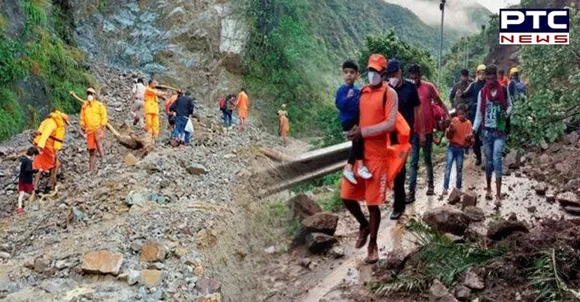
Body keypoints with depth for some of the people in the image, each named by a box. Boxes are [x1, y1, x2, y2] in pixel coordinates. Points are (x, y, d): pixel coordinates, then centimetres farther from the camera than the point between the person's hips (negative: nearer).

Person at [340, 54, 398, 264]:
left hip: (377, 154, -5)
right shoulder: (362, 92, 11)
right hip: (358, 151, 5)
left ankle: (373, 245, 18)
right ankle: (364, 225, 33)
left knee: (373, 202, 1)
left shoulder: (389, 93, -6)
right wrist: (353, 131, 2)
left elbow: (390, 123, -15)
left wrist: (363, 132, -19)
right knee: (347, 195, 4)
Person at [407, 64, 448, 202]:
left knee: (428, 159, 14)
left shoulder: (429, 87, -6)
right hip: (413, 130, 1)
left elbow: (440, 103, 1)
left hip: (427, 129, -1)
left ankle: (430, 185, 32)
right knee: (413, 162, 0)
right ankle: (411, 192, -2)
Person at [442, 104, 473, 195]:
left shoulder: (468, 123, -3)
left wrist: (469, 138, -26)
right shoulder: (454, 120, 0)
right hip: (452, 147, 0)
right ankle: (445, 188, -11)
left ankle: (458, 188, 18)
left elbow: (469, 139, -3)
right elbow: (448, 136, 0)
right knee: (448, 166, -9)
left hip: (461, 148, 0)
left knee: (459, 169, 7)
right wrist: (450, 130, -19)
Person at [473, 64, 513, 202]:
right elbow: (479, 113, 4)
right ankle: (489, 189, 27)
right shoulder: (482, 93, 1)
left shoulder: (504, 91, -3)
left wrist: (506, 113, -11)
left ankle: (498, 193, -10)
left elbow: (510, 106, 11)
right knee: (488, 161, 10)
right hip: (486, 131, 2)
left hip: (499, 131, -2)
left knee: (497, 160, -12)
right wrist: (474, 130, -5)